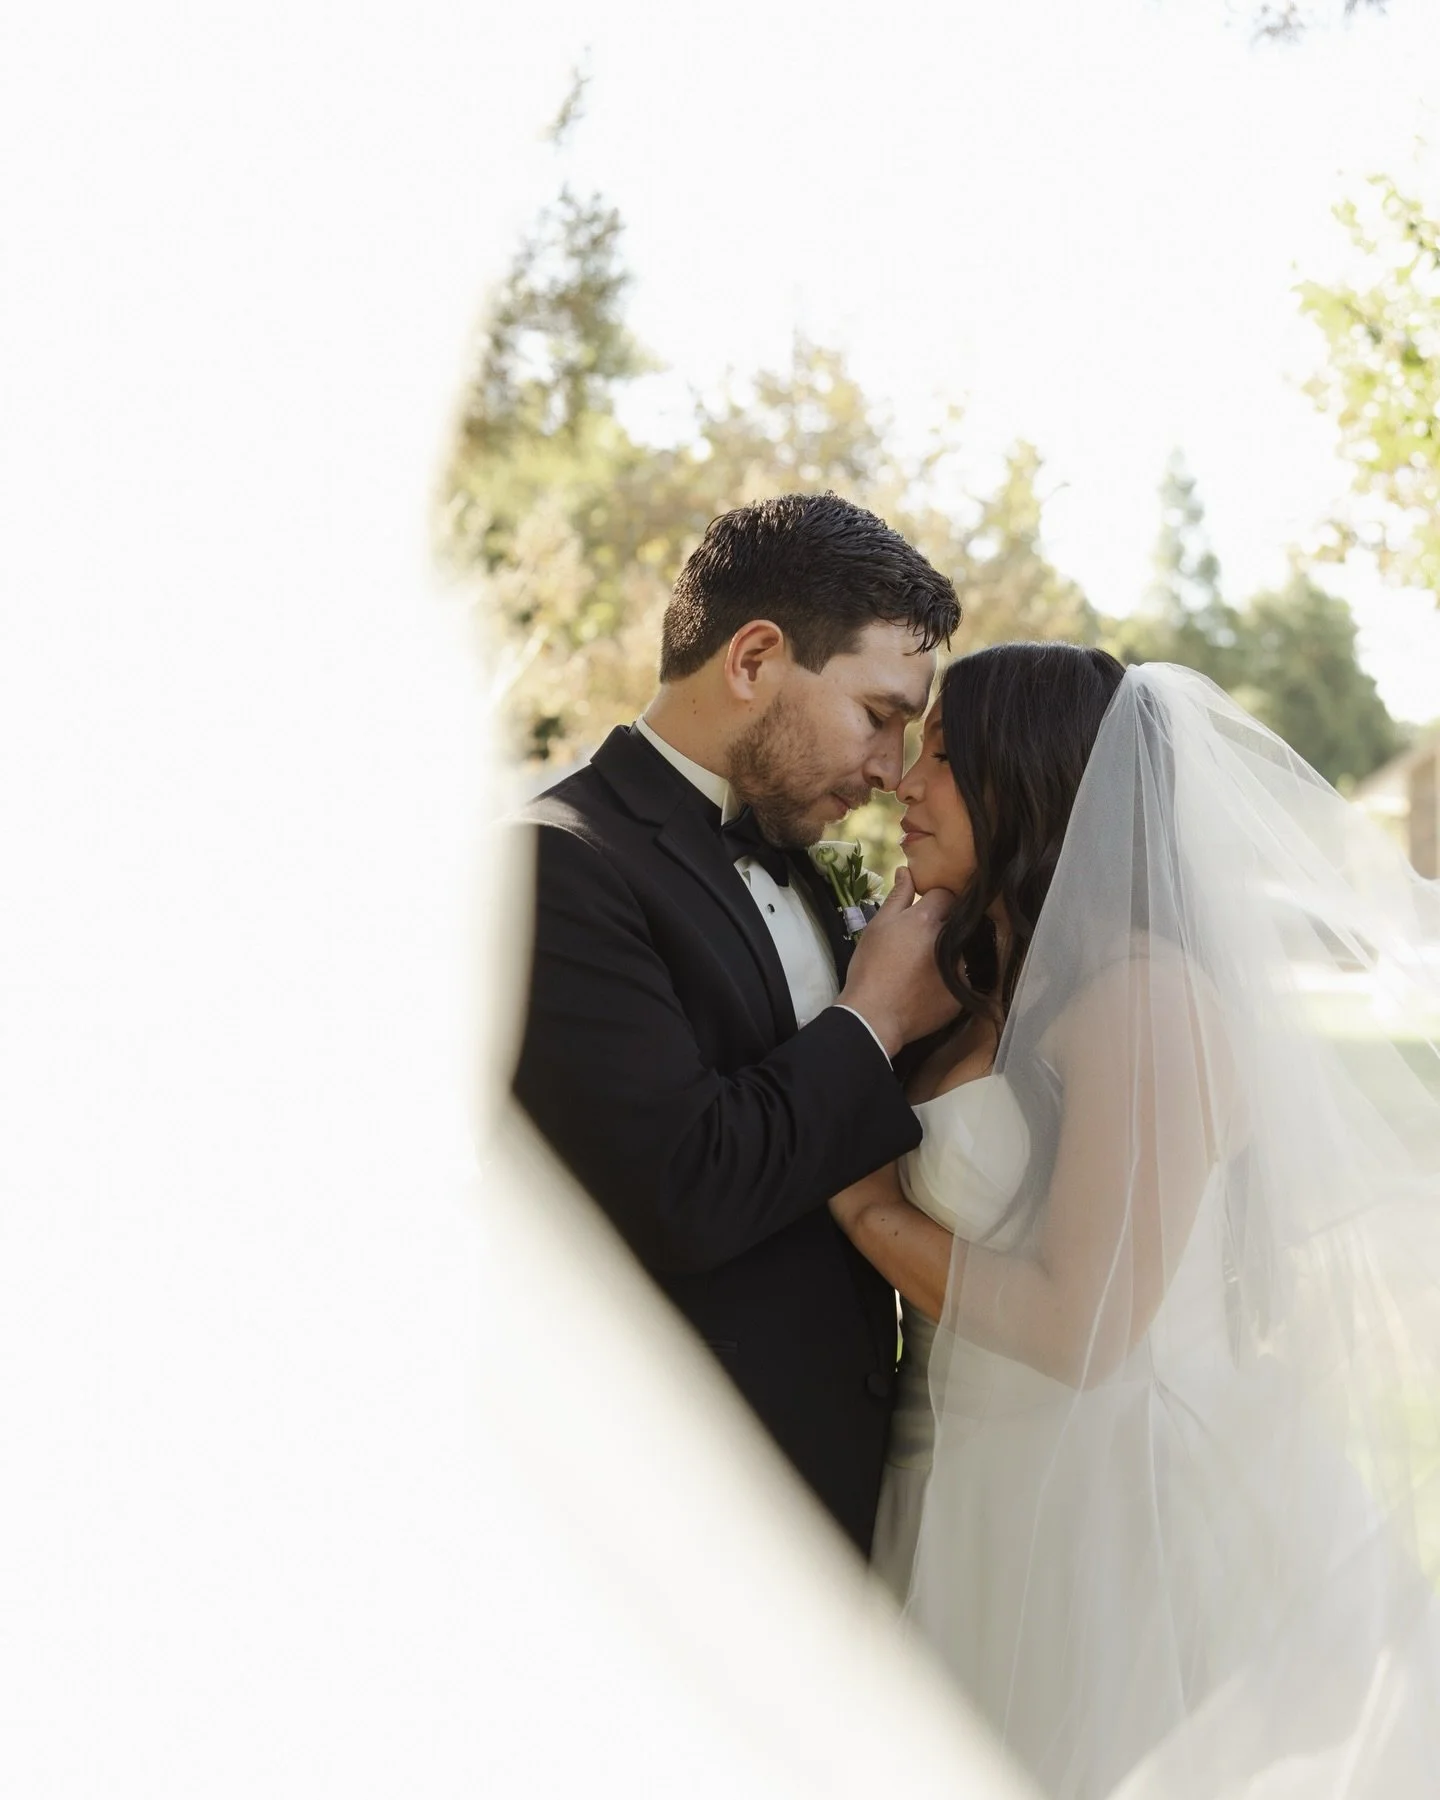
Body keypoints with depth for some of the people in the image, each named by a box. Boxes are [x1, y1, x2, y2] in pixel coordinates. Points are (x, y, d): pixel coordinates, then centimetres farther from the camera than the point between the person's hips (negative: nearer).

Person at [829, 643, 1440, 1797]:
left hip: (1126, 1513, -8)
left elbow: (1080, 1330, -19)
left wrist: (869, 1207, -10)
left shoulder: (1143, 992, -16)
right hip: (998, 1501, 8)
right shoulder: (988, 999, 12)